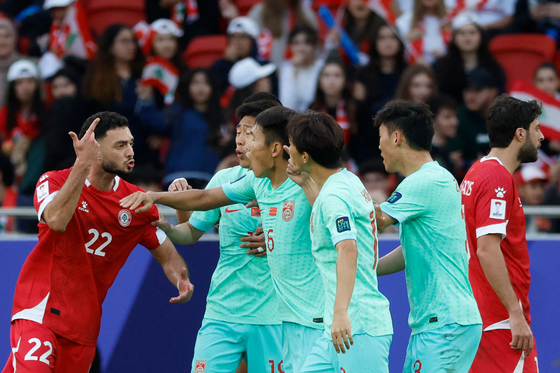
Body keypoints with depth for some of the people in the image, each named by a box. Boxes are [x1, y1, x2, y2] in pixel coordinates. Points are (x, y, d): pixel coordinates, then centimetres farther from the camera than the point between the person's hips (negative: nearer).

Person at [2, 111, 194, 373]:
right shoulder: (54, 182, -6)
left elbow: (167, 256, 10)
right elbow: (57, 220, -28)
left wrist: (182, 281, -13)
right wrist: (83, 163, -28)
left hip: (84, 322, 5)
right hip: (41, 310, -5)